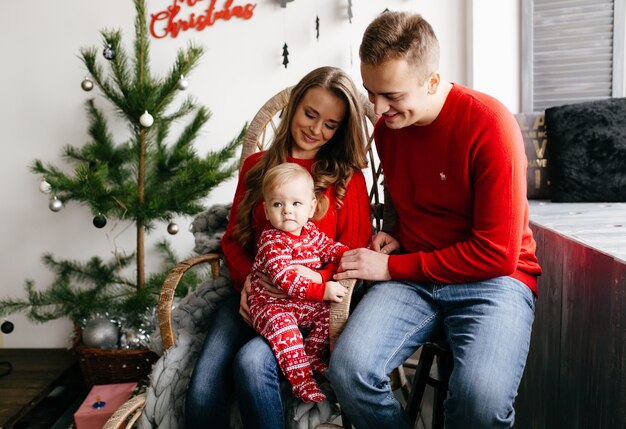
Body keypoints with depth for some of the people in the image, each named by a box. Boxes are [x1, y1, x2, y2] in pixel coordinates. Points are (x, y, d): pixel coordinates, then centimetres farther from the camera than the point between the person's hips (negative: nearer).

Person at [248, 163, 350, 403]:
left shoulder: (311, 231, 3)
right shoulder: (271, 241, -20)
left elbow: (329, 247, 19)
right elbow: (284, 278, -31)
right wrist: (321, 291, -36)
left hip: (304, 302, 7)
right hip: (271, 303, -7)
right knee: (282, 325, -34)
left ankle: (311, 358, 6)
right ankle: (301, 379, -27)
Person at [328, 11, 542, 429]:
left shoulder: (489, 124, -15)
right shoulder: (386, 127, 6)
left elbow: (497, 253, -15)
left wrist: (392, 267, -12)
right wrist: (397, 236, 2)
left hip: (492, 279, -4)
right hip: (409, 280, 5)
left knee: (482, 395, -33)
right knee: (348, 368, -24)